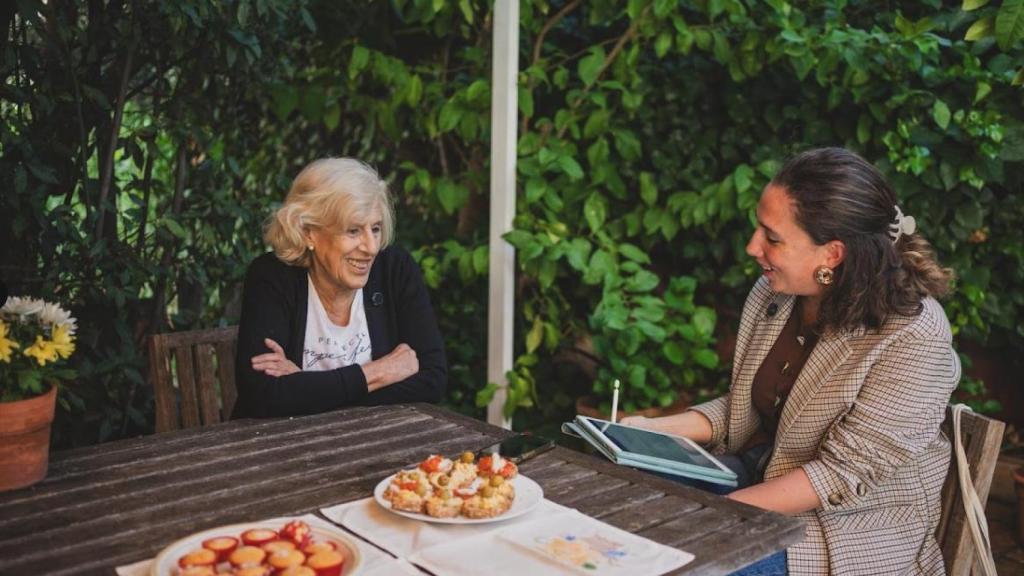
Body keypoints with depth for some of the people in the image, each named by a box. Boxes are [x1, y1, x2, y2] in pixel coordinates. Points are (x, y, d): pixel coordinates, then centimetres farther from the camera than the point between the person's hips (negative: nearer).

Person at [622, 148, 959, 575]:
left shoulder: (913, 337, -22)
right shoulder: (775, 293, -3)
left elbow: (844, 473, -22)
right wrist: (654, 430, -6)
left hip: (853, 529, -5)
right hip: (753, 479, 6)